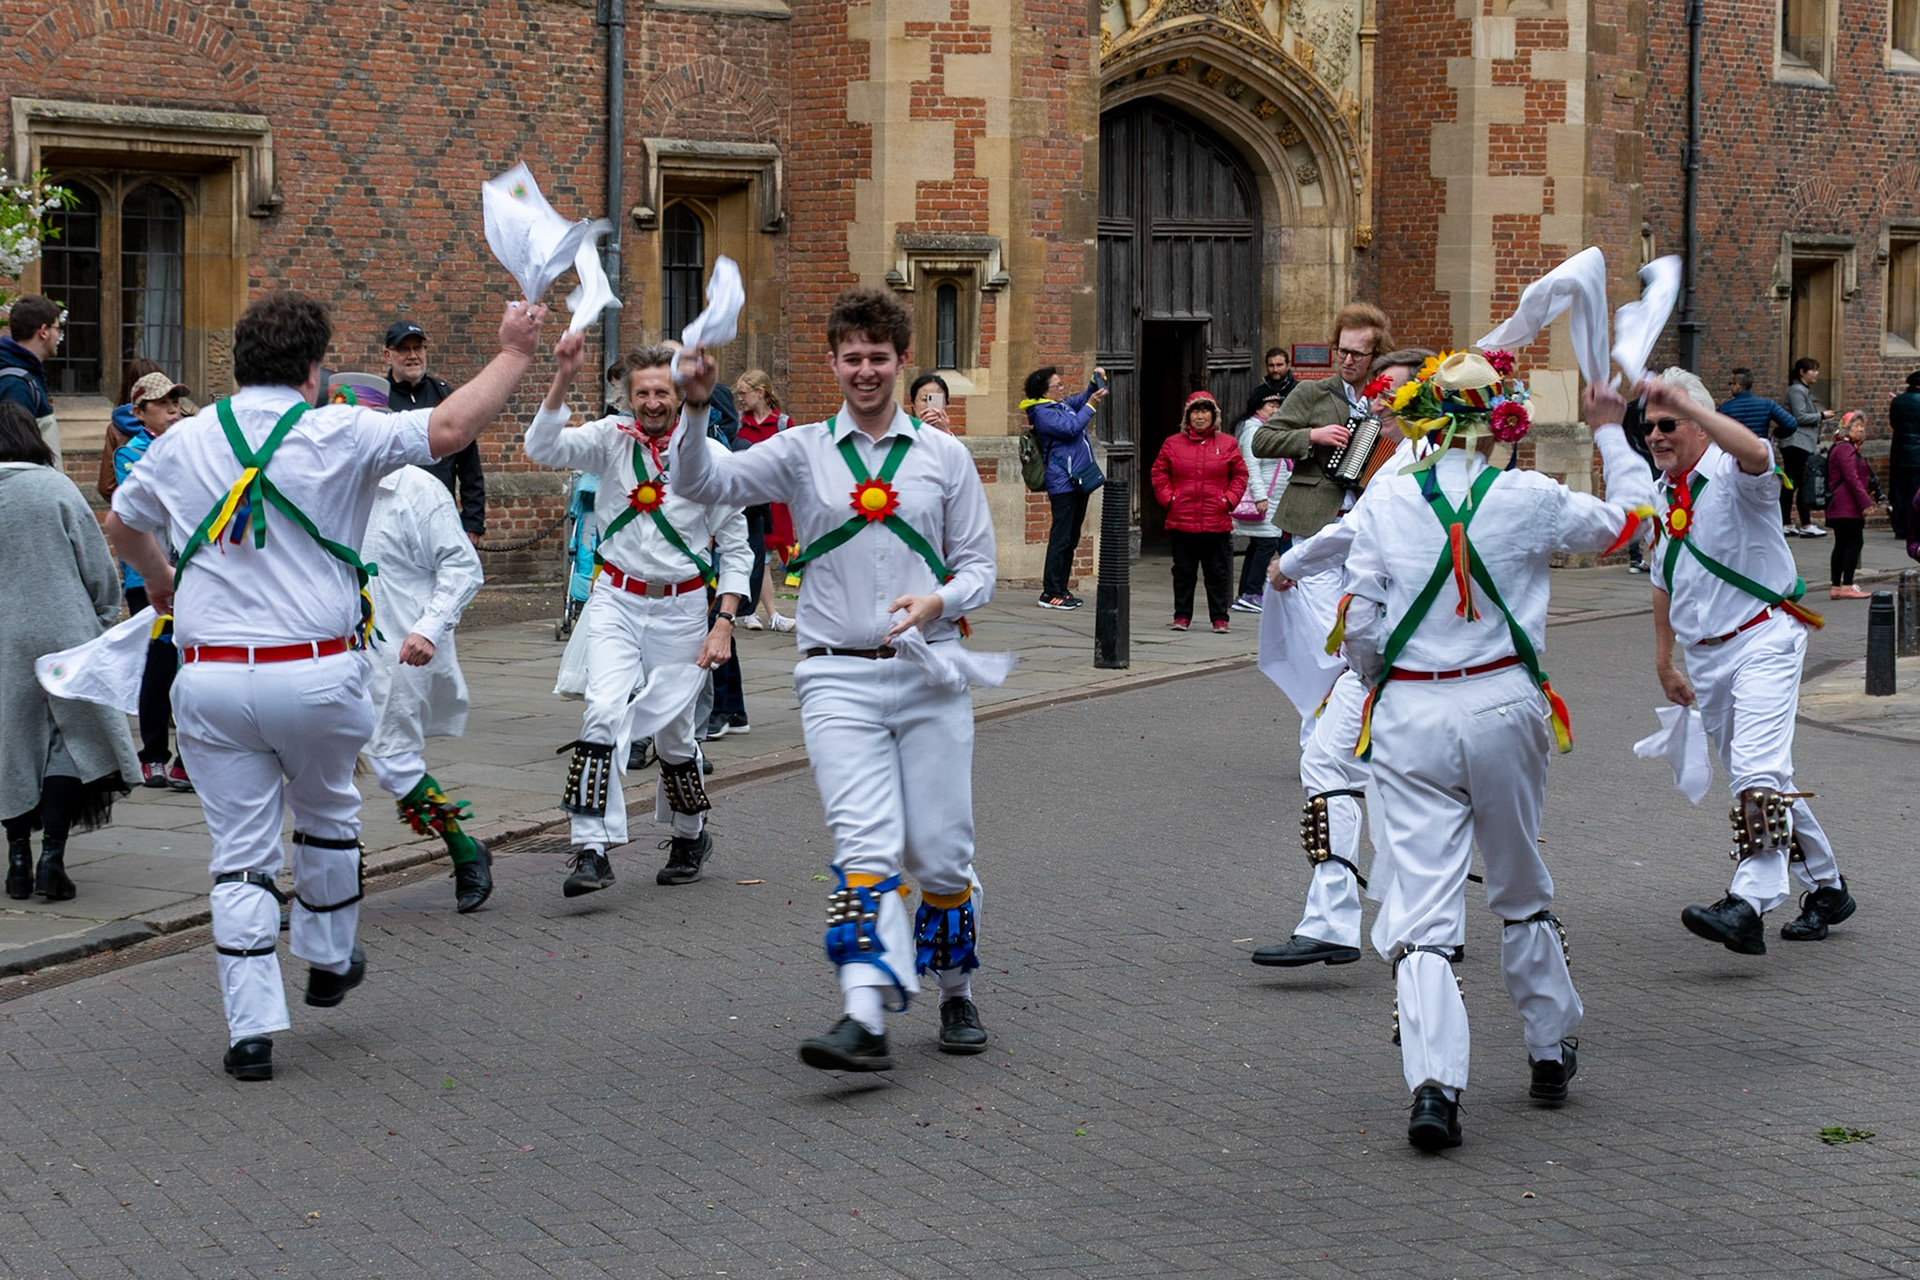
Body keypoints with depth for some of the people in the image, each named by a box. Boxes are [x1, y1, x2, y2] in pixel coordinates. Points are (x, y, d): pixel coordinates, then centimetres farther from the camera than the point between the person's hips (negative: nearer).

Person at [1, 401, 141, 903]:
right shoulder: (55, 486, -4)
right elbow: (98, 568, -2)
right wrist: (103, 626, 11)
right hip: (65, 633, -1)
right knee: (71, 738, 8)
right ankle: (52, 858, -2)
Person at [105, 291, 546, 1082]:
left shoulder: (183, 442, 8)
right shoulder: (337, 435, -5)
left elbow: (121, 526, 25)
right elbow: (449, 429, -17)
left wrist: (156, 577, 46)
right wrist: (513, 354, -3)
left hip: (211, 680, 2)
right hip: (317, 675, -2)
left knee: (241, 849, 6)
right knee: (326, 815, 23)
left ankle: (252, 1029, 1)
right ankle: (330, 962, 40)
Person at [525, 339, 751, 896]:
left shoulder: (710, 456, -5)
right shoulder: (612, 439, -1)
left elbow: (735, 548, 0)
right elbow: (543, 447, -16)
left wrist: (724, 624, -6)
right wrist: (564, 378, -26)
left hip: (681, 608, 0)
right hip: (616, 600, 0)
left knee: (673, 735, 9)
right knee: (603, 713, -20)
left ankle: (690, 836, 36)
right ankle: (592, 850, -22)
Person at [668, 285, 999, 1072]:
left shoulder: (944, 456, 9)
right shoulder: (803, 453, 6)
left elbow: (977, 567, 10)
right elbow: (705, 482, -6)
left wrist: (937, 602, -11)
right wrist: (696, 410, -24)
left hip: (928, 673, 1)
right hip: (839, 676, -1)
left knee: (941, 852, 5)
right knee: (865, 846, -15)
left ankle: (956, 994, 26)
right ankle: (865, 1020, -25)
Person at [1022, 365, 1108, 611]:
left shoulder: (1064, 405, 16)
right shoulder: (1042, 413, -11)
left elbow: (1083, 398, 32)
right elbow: (1071, 427, -22)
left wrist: (1097, 383, 13)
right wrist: (1090, 406, -14)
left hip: (1079, 480, 10)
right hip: (1063, 482, -10)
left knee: (1071, 538, 12)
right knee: (1061, 537, -11)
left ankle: (1061, 589, 17)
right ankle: (1050, 593, -10)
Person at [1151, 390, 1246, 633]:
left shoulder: (1227, 444, 5)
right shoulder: (1173, 444, 6)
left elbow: (1239, 475, 8)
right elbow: (1159, 473, 10)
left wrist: (1229, 499, -3)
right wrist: (1168, 498, -2)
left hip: (1217, 522, -1)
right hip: (1181, 520, 1)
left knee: (1218, 572, 3)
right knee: (1183, 571, 7)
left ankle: (1219, 619, 9)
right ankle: (1182, 616, 15)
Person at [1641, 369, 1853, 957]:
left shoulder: (1732, 477, -12)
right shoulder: (1661, 495, 11)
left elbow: (1755, 454, -39)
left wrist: (1684, 401, -43)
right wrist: (1663, 661, 24)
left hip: (1763, 639, -8)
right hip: (1706, 656, 8)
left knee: (1757, 769, -23)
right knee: (1759, 777, 14)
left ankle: (1749, 906, -34)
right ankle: (1826, 887, 29)